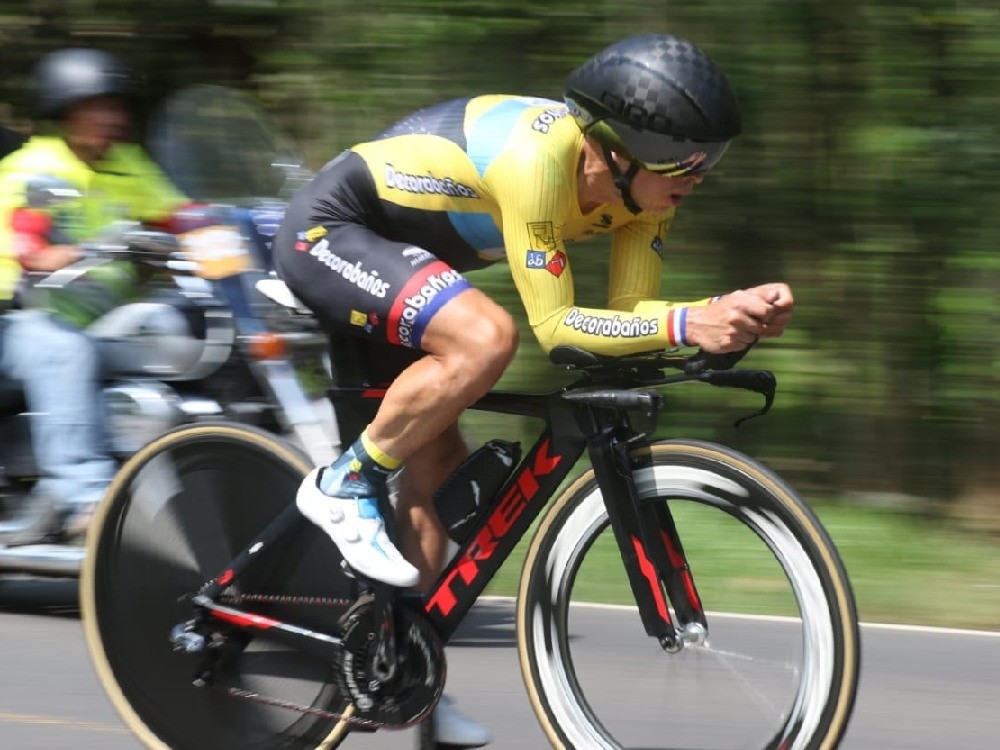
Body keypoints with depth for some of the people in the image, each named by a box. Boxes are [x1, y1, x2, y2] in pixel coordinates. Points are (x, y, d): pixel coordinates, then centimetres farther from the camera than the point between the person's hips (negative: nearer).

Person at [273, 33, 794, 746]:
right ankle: (345, 484, -13)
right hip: (330, 229, -9)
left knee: (441, 461, 8)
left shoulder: (644, 182, -9)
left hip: (388, 258, 9)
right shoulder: (538, 155, -34)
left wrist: (729, 312, -26)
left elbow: (630, 312, -9)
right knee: (486, 338, -31)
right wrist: (688, 325, -40)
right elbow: (555, 326, -31)